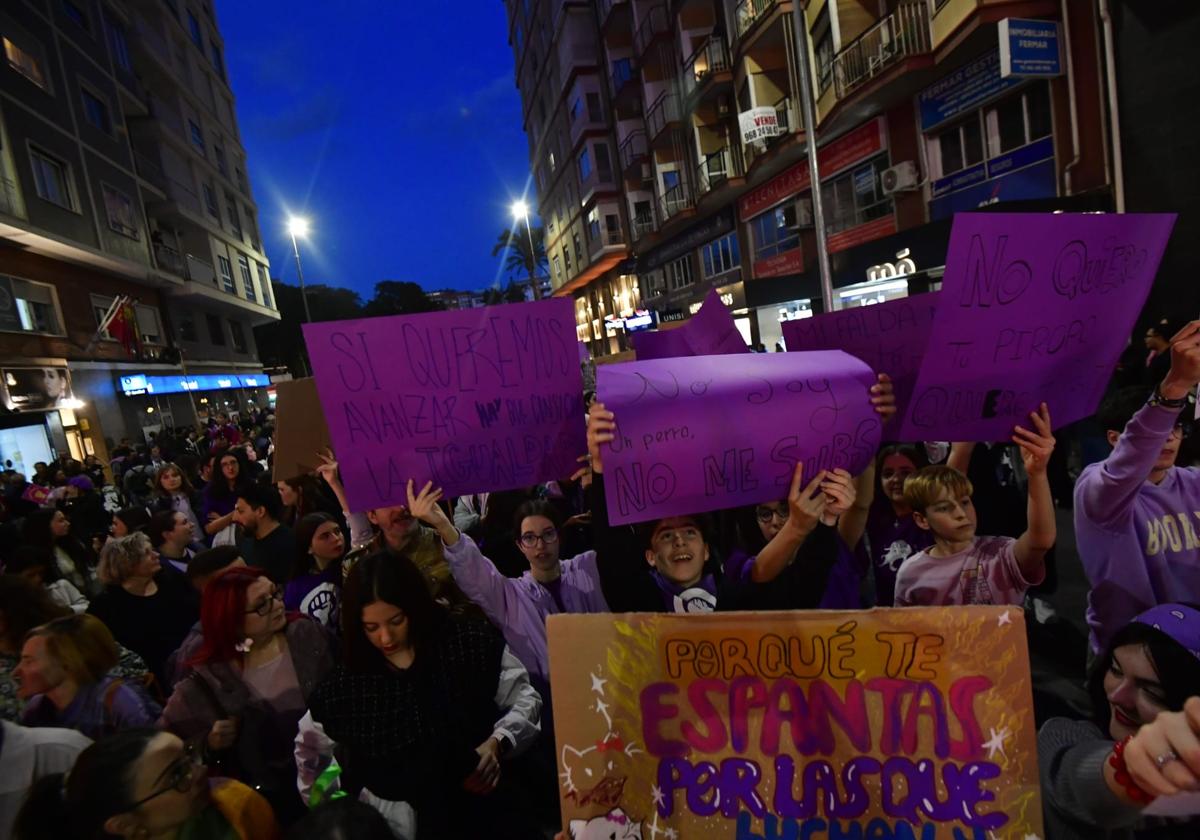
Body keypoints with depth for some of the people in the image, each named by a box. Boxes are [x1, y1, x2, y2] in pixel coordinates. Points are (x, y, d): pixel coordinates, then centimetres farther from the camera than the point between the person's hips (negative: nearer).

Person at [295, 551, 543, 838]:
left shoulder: (471, 642, -8)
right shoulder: (344, 686, -2)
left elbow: (524, 698, 0)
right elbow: (309, 749, 17)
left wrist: (498, 743, -15)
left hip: (490, 808, -4)